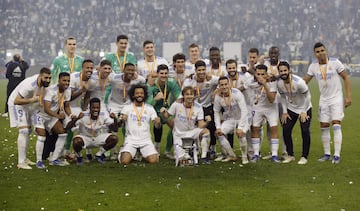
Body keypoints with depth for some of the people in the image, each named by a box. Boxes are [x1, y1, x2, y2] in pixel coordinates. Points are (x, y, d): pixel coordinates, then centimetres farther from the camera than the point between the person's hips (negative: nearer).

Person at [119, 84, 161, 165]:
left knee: (153, 160, -18)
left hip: (146, 140, 2)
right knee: (124, 161, -22)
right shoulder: (127, 107, 1)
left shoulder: (149, 108, 7)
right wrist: (122, 119, -34)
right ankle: (123, 152, 15)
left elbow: (157, 126, 3)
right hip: (131, 140, -2)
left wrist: (158, 123, -22)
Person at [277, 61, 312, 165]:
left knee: (305, 132, -9)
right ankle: (290, 155, 11)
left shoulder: (298, 82, -29)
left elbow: (307, 96, -16)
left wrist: (304, 112, -14)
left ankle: (304, 157, 3)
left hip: (304, 109, -4)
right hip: (291, 109, 5)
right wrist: (284, 112, 1)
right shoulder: (279, 83, -13)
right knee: (286, 130, -3)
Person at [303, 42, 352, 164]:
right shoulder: (313, 65, 0)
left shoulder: (335, 62, -11)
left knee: (336, 125, -13)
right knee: (324, 127, 4)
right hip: (323, 99, 4)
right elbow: (304, 80, 7)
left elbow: (346, 77, -6)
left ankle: (337, 155, -13)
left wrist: (348, 96, -10)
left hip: (336, 98, -4)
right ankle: (327, 154, 15)